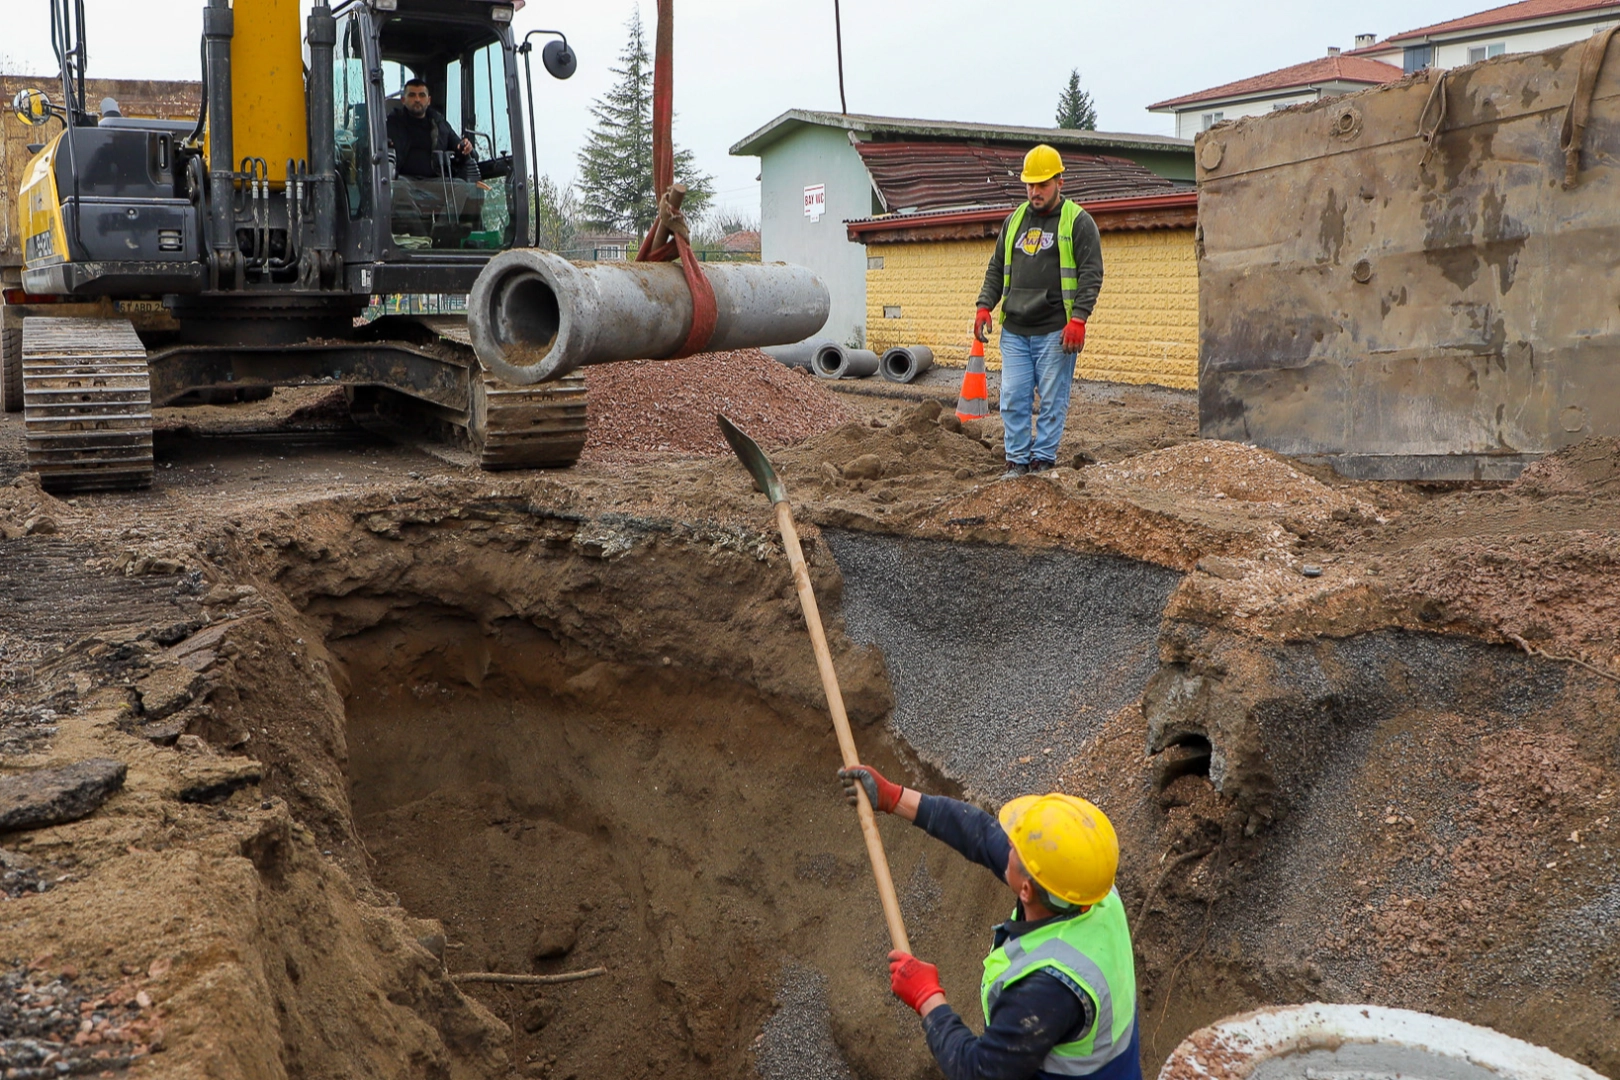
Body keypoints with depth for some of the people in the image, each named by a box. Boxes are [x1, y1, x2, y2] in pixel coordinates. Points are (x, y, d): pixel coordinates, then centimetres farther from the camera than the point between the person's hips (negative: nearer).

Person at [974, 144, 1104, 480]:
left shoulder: (1078, 221, 0)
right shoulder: (1014, 221, 16)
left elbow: (1091, 274, -6)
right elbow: (997, 269, 21)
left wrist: (1078, 319, -16)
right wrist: (985, 307, 8)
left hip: (1055, 331, -5)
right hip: (1014, 330, 5)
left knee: (1053, 400, 0)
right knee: (1013, 399, 2)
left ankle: (1043, 459, 9)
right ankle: (1017, 460, 11)